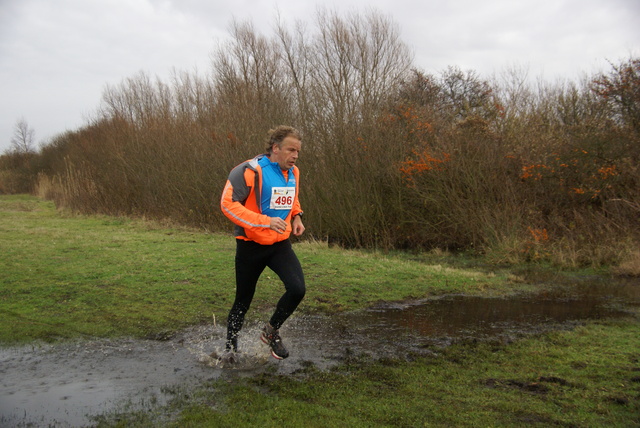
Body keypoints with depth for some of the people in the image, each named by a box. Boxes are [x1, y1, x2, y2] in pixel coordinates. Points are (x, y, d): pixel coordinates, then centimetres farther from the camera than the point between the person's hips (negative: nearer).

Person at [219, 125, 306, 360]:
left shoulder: (293, 172, 5)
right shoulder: (251, 171, -18)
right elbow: (228, 203, -24)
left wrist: (296, 217, 4)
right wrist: (265, 221, -29)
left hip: (280, 244, 5)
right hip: (251, 246, -5)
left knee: (297, 289, -15)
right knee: (243, 301, 9)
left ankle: (271, 331, 12)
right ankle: (230, 348, 33)